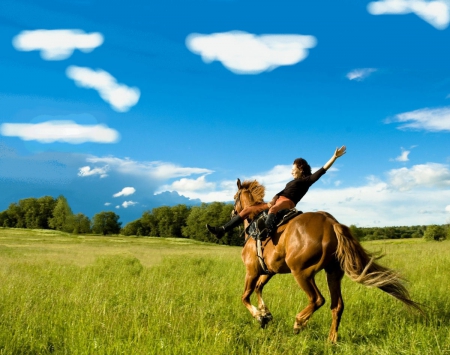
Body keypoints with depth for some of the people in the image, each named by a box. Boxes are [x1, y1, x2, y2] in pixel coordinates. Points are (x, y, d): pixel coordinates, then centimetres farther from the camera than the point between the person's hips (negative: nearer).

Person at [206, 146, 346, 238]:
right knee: (248, 210, 3)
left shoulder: (308, 180, 7)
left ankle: (267, 235, -67)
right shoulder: (293, 182, 31)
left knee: (272, 211, -44)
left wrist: (335, 157, -7)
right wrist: (272, 201, 1)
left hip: (287, 203, -9)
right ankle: (222, 230, 0)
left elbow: (323, 170, -2)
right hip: (277, 202, 9)